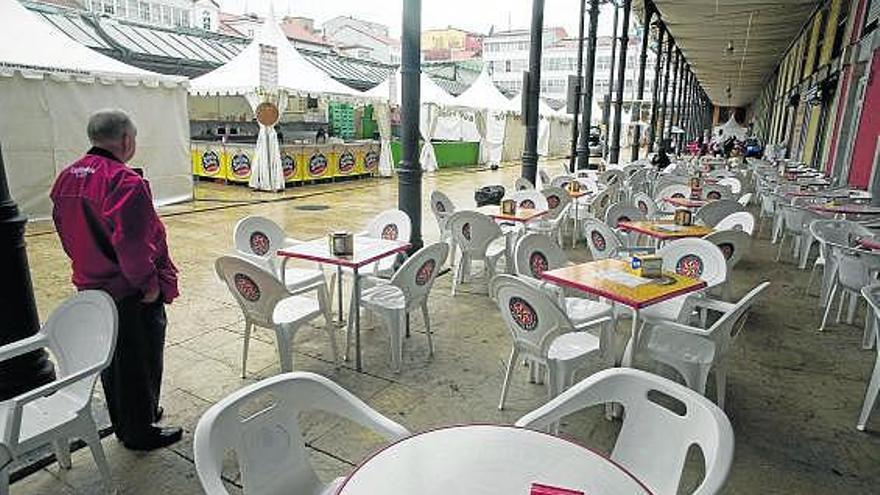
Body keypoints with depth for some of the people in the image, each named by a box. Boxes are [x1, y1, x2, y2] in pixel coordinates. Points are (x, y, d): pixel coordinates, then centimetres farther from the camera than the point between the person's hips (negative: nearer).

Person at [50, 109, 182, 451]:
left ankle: (124, 422, 40)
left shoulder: (67, 178, 5)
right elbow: (133, 243, -28)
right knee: (140, 362, 8)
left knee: (112, 357, 22)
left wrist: (89, 266, 19)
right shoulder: (124, 182, -23)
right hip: (132, 294, -9)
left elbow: (66, 233, 13)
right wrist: (149, 282, -16)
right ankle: (141, 432, 23)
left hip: (92, 287, 9)